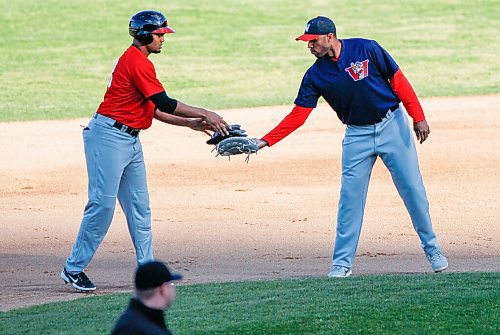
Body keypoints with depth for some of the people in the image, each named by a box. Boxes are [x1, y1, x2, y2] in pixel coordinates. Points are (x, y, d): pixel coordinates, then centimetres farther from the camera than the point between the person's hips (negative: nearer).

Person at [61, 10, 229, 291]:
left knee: (139, 205, 7)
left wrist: (190, 123, 14)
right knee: (103, 203, -10)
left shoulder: (136, 61, 17)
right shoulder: (137, 62, -15)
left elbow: (153, 109, 19)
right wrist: (204, 114, -14)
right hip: (109, 136, -10)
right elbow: (164, 103, -19)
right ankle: (74, 268, -3)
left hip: (130, 140, 10)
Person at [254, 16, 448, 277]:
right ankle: (342, 263, 1)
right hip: (357, 135, 2)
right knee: (350, 197, -4)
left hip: (391, 125, -2)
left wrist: (418, 117, -13)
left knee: (413, 189, 2)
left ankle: (432, 249, 18)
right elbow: (298, 114, -7)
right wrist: (265, 141, -17)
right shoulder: (315, 75, -5)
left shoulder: (367, 50, -14)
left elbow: (398, 81, -8)